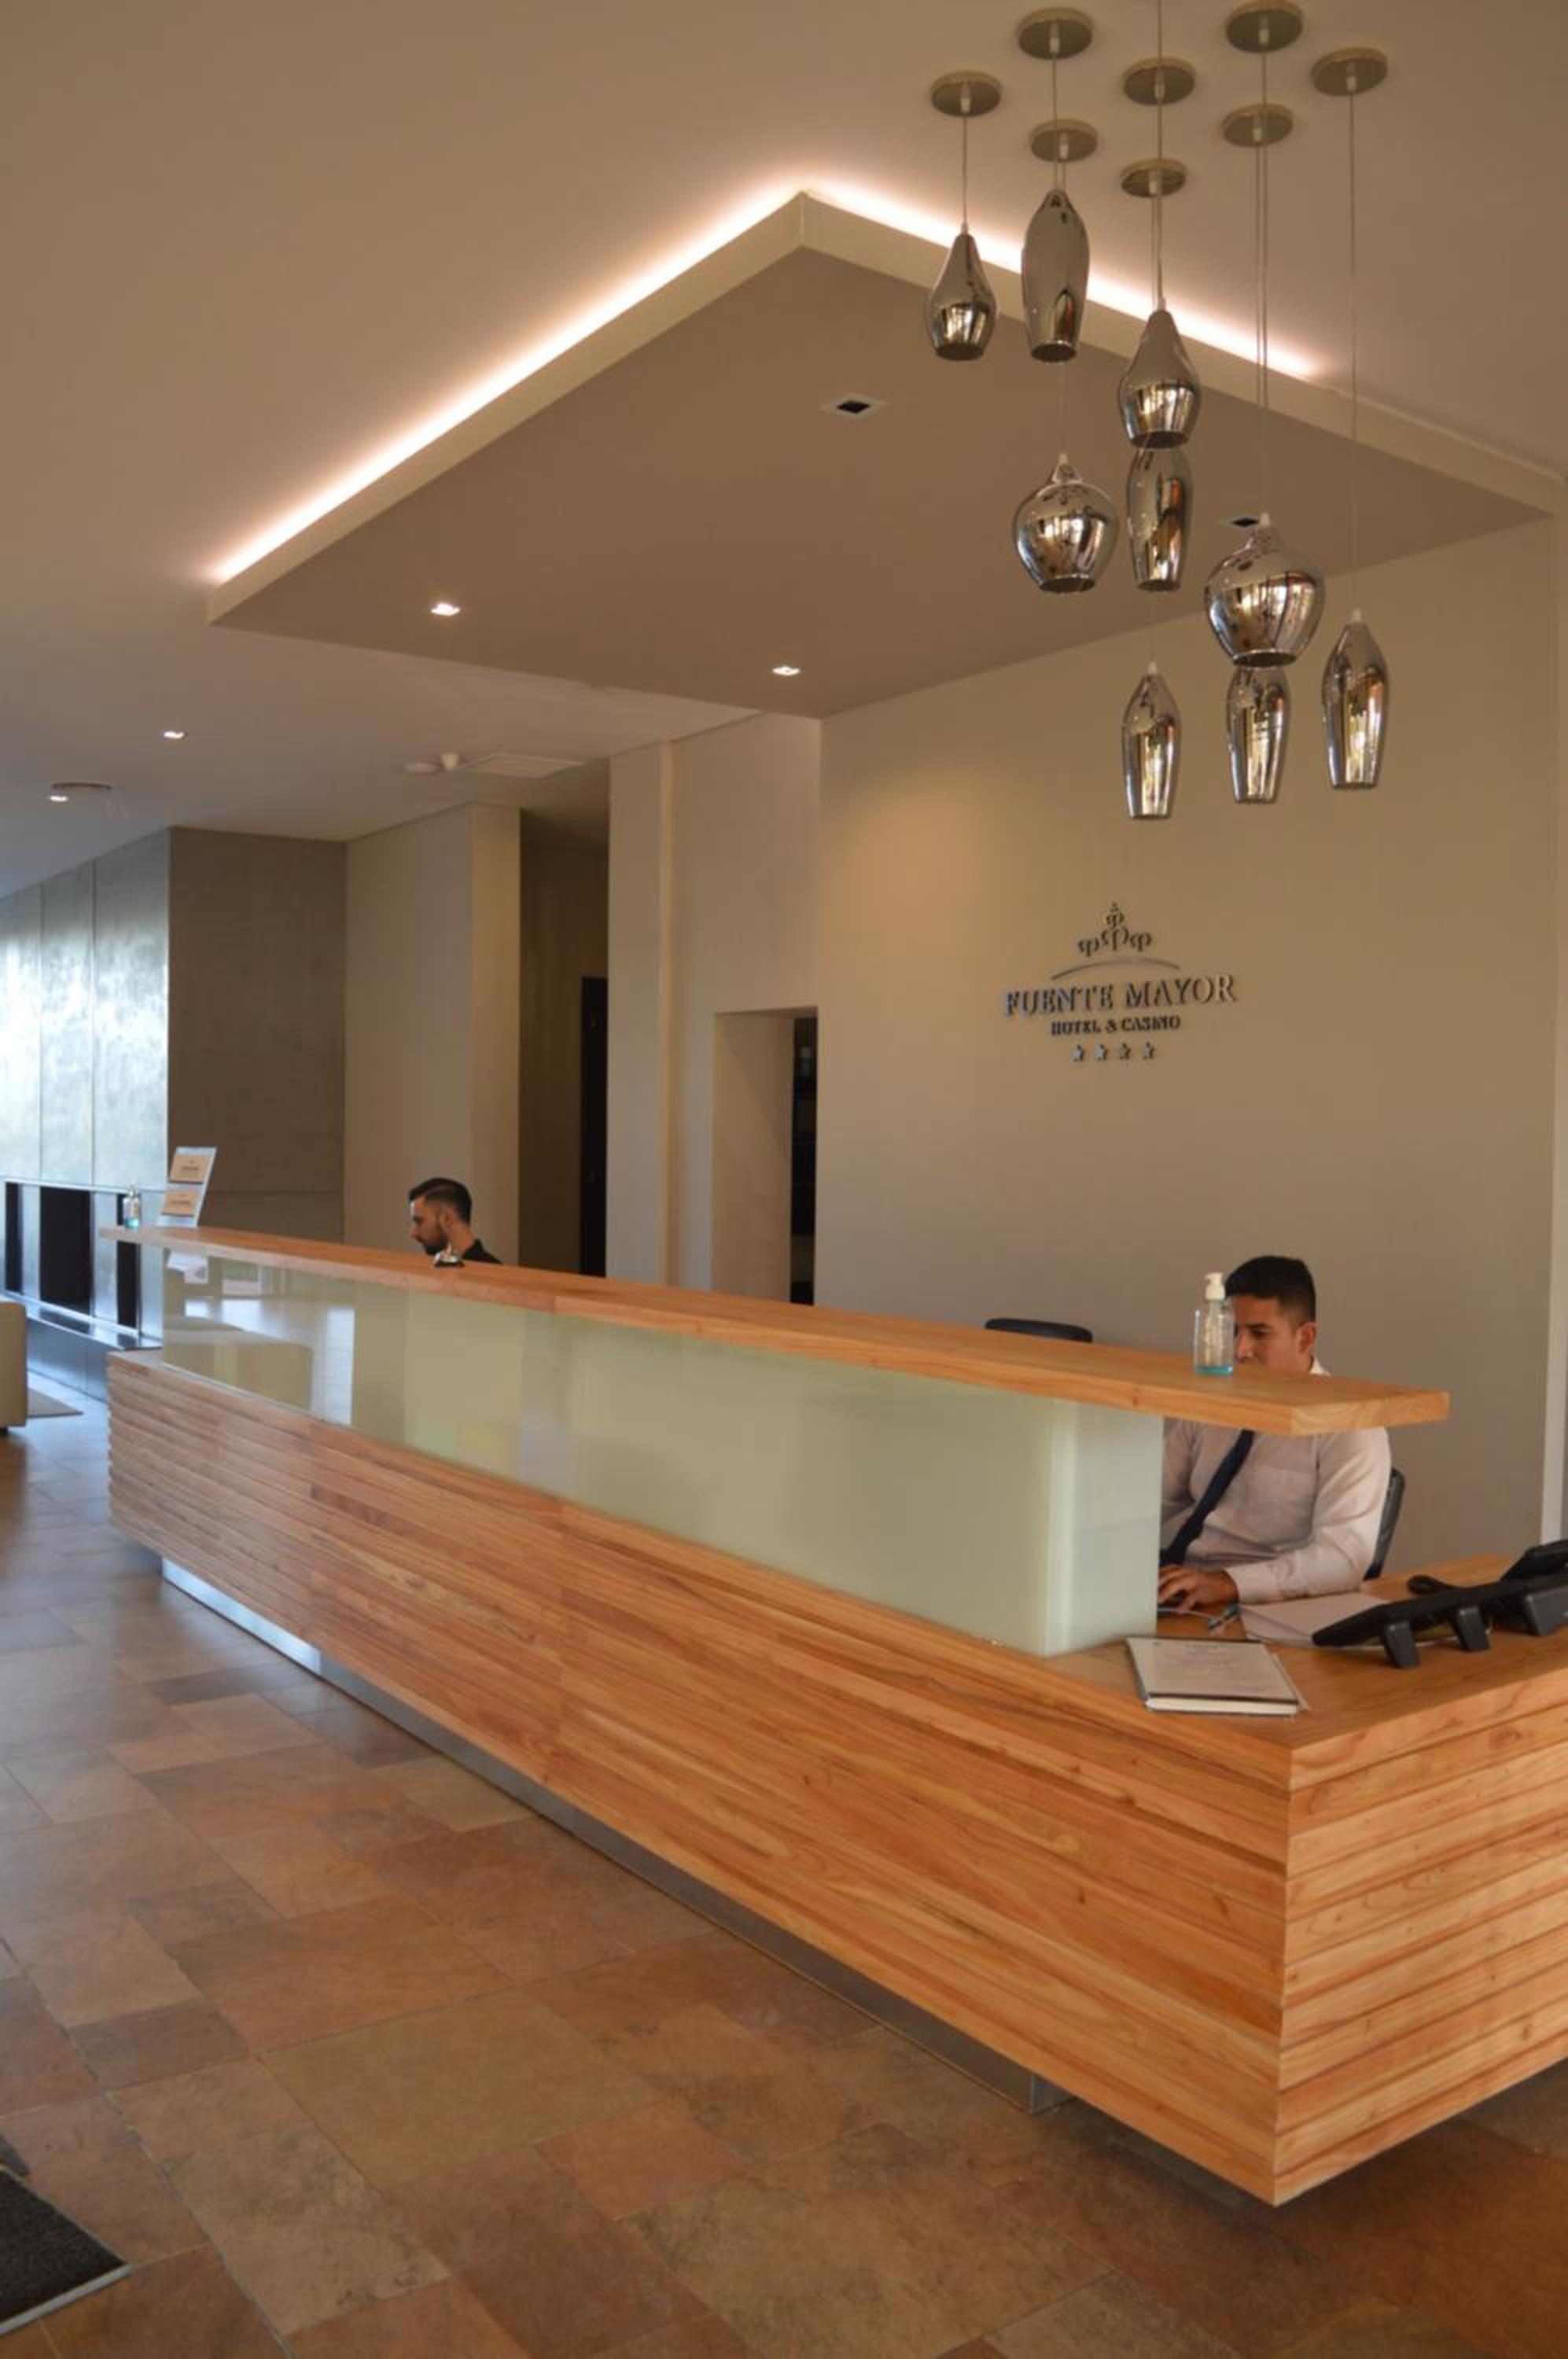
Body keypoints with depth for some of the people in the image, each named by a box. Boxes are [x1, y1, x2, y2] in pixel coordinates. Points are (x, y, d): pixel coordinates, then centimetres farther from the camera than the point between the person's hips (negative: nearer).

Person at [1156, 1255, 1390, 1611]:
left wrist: (1227, 1583, -28)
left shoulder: (1346, 1427, -6)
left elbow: (1343, 1556, -16)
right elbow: (1153, 1499, 13)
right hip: (1165, 1585, 5)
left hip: (1249, 1607, -5)